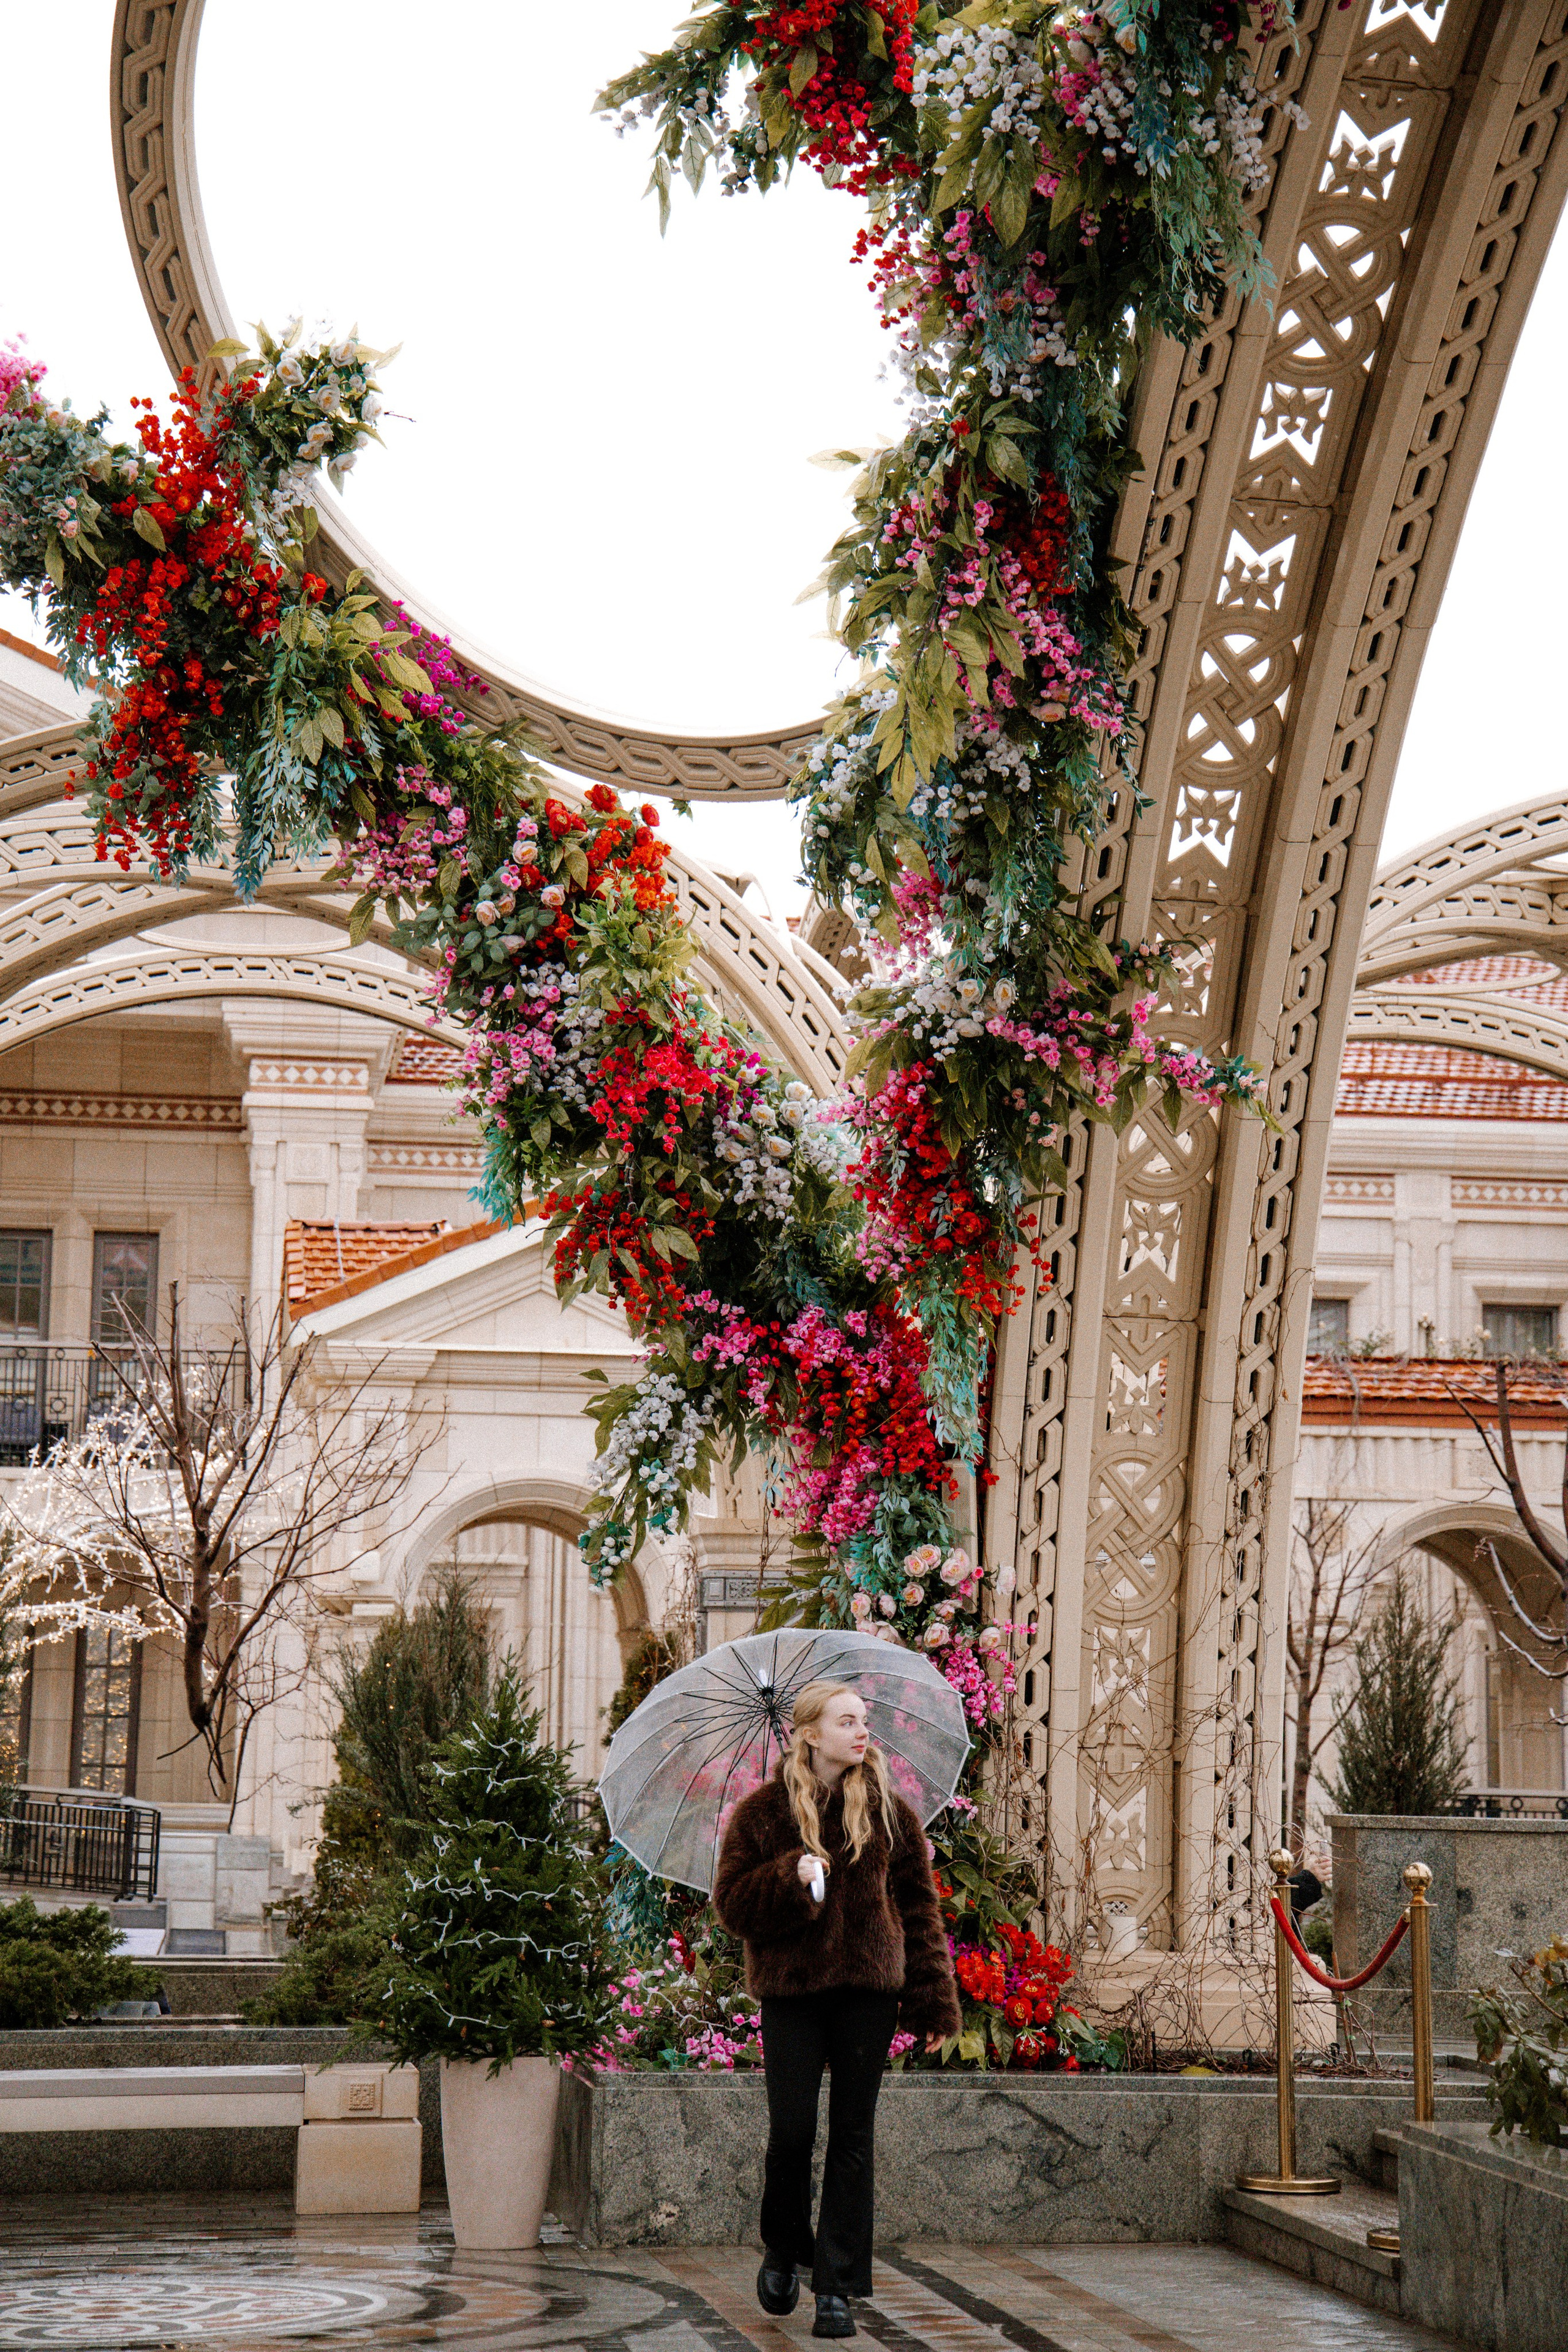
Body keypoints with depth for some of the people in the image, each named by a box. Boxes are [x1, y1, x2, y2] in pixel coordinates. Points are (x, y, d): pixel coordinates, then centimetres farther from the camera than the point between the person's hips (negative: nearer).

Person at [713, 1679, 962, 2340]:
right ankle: (782, 2250, 24)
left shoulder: (886, 1808, 6)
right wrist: (791, 1877, -20)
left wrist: (933, 2001, 1)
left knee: (852, 2135, 1)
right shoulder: (761, 1813, 2)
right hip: (790, 1988, -1)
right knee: (791, 2129, -4)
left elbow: (919, 1906, 7)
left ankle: (837, 2286, 8)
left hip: (869, 1988, 1)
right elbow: (731, 1902, -1)